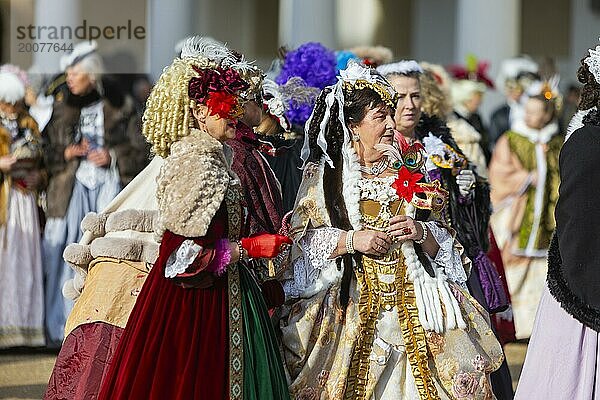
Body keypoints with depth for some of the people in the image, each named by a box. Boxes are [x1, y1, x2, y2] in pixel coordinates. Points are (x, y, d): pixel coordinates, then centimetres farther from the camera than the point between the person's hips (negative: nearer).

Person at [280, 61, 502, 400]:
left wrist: (421, 232, -7)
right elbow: (302, 240, -4)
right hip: (351, 305, -3)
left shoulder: (406, 171, 14)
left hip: (412, 304, 3)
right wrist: (351, 240, -15)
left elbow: (442, 243, 14)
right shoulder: (324, 175, 3)